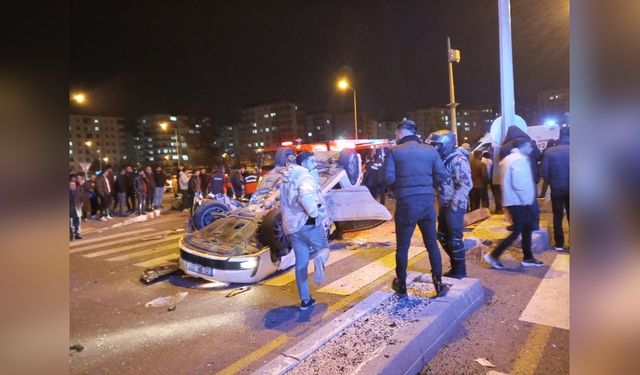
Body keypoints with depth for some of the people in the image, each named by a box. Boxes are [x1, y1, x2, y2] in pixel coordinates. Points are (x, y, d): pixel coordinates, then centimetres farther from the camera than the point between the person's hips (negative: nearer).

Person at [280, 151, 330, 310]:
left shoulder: (287, 179, 16)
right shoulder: (306, 177, -10)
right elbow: (305, 195, -32)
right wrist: (314, 212, -21)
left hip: (292, 226, 7)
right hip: (309, 223, -7)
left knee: (301, 264, 12)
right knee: (324, 248, 15)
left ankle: (305, 300, 15)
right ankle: (319, 259, -20)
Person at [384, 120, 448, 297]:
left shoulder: (394, 152, -4)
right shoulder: (430, 150, 5)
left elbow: (388, 178, -11)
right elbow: (441, 176, 2)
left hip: (405, 204, -2)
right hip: (427, 202, 3)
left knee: (402, 246, 11)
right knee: (432, 244, 14)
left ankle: (401, 285, 22)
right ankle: (438, 284, 19)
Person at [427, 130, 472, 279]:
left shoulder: (458, 160, -16)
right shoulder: (442, 159, 11)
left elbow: (466, 184, -22)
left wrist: (454, 205, -22)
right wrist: (443, 203, 13)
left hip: (455, 206, -9)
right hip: (444, 205, 9)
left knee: (454, 238, 0)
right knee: (442, 236, 15)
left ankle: (460, 270, 15)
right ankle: (455, 266, 30)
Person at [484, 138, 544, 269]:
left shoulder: (510, 158, 16)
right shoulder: (519, 160, -16)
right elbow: (519, 184, -23)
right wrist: (526, 201, -16)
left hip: (515, 201, 10)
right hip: (518, 202, -10)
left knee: (527, 229, 15)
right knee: (517, 232, -5)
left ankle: (528, 258, 23)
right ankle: (494, 255, -2)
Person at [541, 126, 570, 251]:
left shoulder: (549, 151, -8)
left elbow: (544, 173, -7)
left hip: (556, 189, 0)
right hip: (569, 189, 0)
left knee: (557, 217, 9)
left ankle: (559, 244, 12)